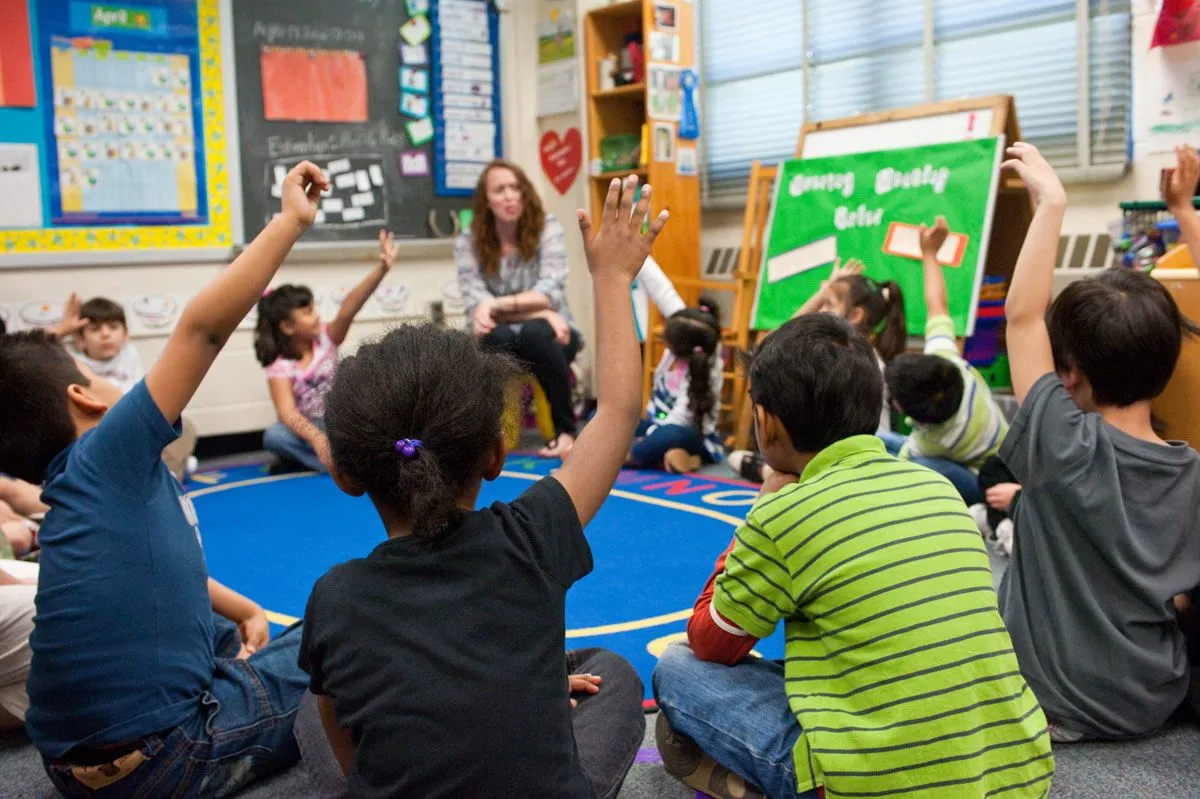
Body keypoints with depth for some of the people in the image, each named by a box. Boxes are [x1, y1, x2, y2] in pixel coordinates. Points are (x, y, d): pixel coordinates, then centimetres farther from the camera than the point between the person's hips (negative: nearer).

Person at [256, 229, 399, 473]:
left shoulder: (325, 339, -8)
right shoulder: (280, 365, -15)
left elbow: (349, 309, -26)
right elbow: (287, 412, -29)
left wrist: (382, 269, -45)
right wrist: (316, 438, -49)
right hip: (307, 429, -1)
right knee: (274, 436, -35)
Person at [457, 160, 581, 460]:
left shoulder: (547, 228, -6)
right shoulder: (468, 242, -4)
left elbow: (550, 293, -16)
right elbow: (476, 303, -14)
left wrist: (497, 305, -28)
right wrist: (539, 311, -23)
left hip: (548, 335, 0)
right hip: (502, 342, 0)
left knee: (534, 332, -35)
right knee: (496, 335, -34)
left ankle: (565, 430, -20)